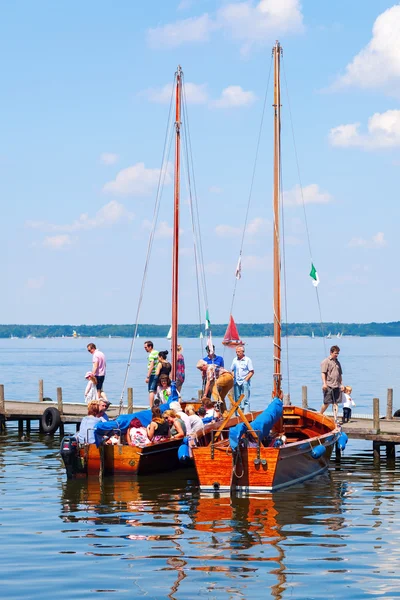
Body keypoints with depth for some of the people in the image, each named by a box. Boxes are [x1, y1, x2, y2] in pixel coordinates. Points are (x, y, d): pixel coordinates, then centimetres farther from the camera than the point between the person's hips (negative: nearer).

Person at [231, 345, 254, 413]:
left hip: (244, 382, -4)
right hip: (236, 382, 4)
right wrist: (232, 378, 1)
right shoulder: (235, 360, 11)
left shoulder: (247, 360, -1)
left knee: (245, 399, -7)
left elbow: (251, 372, -2)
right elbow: (232, 370, 17)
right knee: (237, 399, 6)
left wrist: (246, 379, -10)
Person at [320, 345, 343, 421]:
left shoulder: (337, 363, 19)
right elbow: (323, 373, -10)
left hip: (336, 386, 6)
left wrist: (341, 384, 19)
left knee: (335, 403, 3)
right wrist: (324, 383, -20)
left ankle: (335, 419, 2)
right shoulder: (326, 362, -3)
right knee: (327, 403, -5)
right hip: (328, 386, -6)